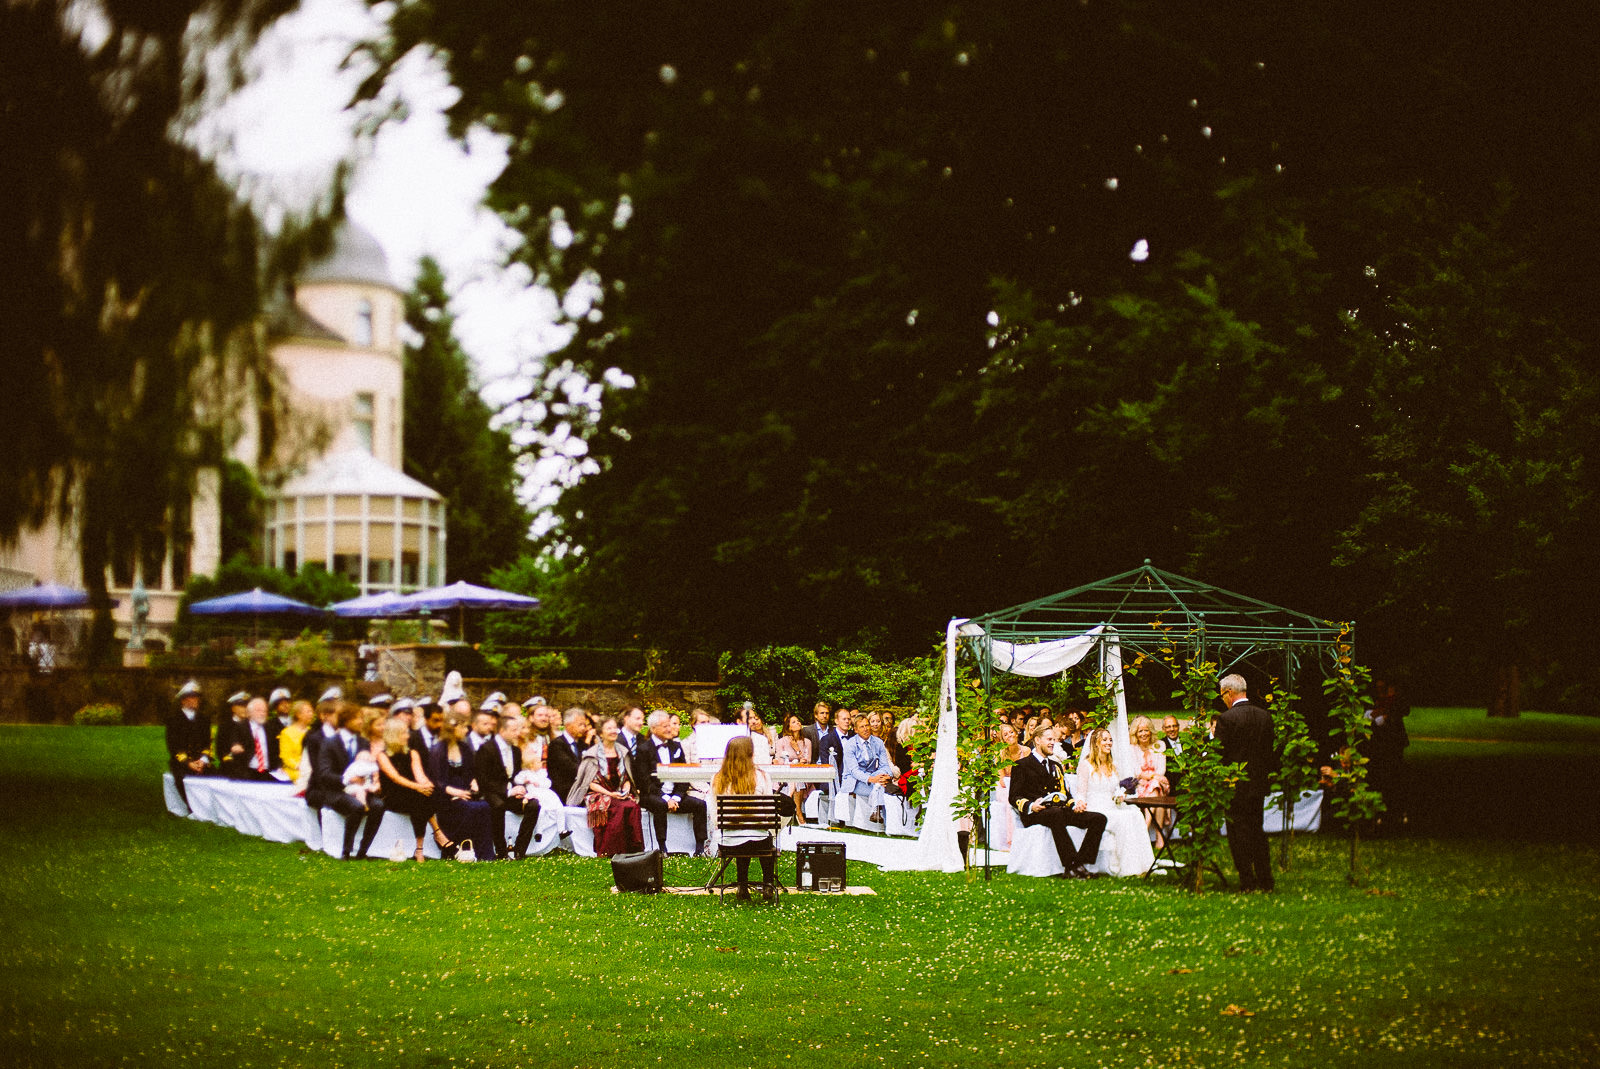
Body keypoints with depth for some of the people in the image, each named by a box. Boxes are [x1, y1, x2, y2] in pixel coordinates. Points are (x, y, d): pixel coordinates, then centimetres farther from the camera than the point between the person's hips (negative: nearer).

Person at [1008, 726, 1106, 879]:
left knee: (1099, 818, -18)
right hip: (1036, 814, -6)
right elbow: (1014, 797, 3)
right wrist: (1030, 806, -18)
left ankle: (1080, 863, -30)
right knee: (1056, 814, -43)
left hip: (1060, 810, 6)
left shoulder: (1056, 766, 31)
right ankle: (1071, 864, -46)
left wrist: (1075, 804, 3)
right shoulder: (1022, 765, 11)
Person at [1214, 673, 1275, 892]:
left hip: (1235, 784, -6)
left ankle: (1247, 882, 1)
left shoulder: (1227, 718, -15)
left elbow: (1219, 753, -13)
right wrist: (1264, 776, 18)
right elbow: (1269, 752, 9)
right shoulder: (1265, 716, 4)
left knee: (1238, 833, 1)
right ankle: (1266, 880, 16)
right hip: (1258, 783, 6)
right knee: (1256, 829, 15)